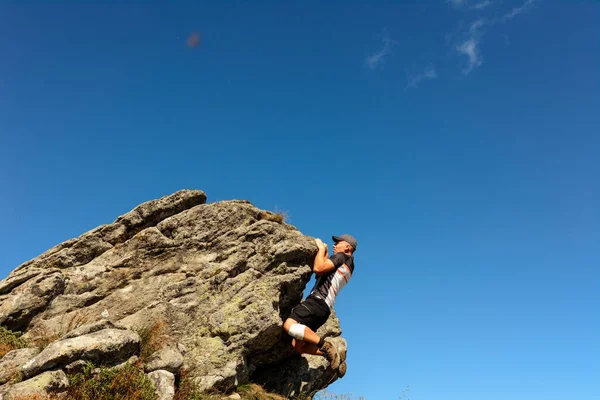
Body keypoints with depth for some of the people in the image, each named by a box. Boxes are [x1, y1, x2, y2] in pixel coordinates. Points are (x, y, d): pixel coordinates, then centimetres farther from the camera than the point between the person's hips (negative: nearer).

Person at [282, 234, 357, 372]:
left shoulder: (342, 257, 0)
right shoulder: (346, 267, 27)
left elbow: (318, 268, -13)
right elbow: (322, 272, 35)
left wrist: (322, 248, 1)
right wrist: (325, 253, 31)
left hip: (318, 301, -10)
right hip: (324, 307, 10)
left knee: (289, 325, -28)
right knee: (298, 345, 7)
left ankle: (325, 346, -24)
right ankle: (331, 354, 3)